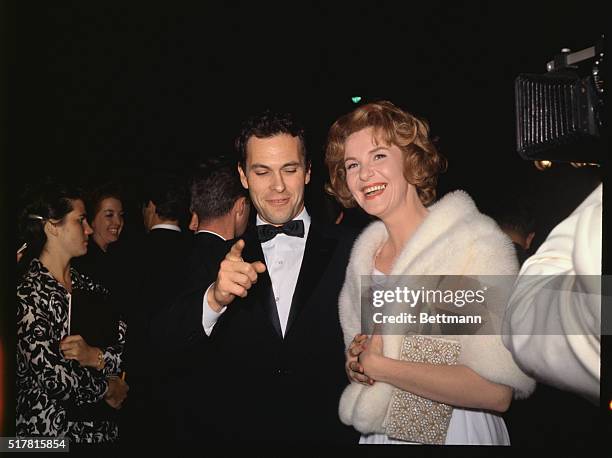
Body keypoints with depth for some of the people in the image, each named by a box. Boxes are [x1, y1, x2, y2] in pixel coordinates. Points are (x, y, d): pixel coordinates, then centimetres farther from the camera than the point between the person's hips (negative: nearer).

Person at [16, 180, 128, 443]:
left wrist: (95, 356, -17)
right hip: (51, 429, -6)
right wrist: (106, 389, -6)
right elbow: (55, 379, -20)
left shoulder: (87, 286, 5)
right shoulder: (28, 293, -14)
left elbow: (126, 347, 1)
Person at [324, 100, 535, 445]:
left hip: (459, 430, -5)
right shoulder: (364, 253, 0)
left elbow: (497, 393, -24)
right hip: (380, 431, 5)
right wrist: (356, 361, -9)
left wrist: (377, 365, -18)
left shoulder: (478, 243, -19)